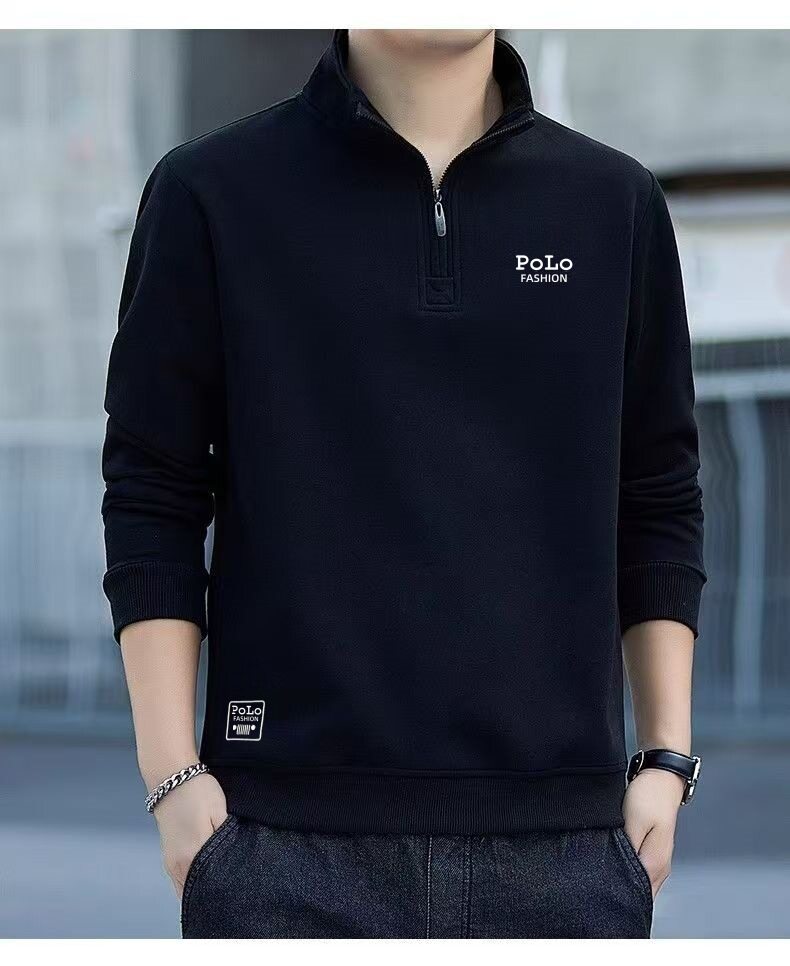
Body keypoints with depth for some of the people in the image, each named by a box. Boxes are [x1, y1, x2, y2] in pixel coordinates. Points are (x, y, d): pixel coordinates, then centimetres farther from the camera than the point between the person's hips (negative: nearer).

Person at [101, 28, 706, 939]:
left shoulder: (614, 202, 9)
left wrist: (667, 760, 7)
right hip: (292, 827, -2)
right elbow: (151, 499, 2)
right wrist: (173, 774, -4)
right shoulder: (213, 190, 2)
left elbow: (659, 506, 13)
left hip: (562, 835, 2)